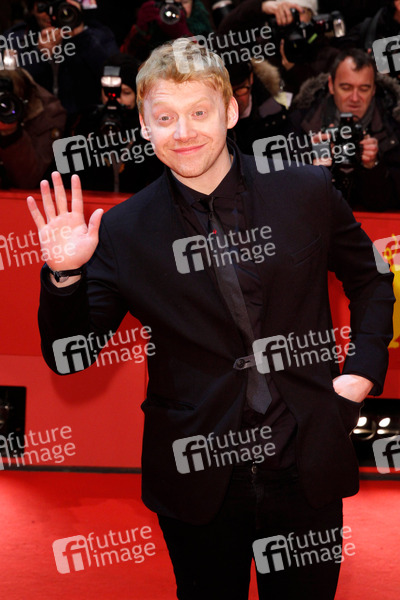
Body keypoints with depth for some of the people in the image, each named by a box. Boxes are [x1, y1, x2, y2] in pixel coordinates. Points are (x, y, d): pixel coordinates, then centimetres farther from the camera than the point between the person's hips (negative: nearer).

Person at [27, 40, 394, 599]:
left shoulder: (307, 191, -3)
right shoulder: (123, 233, -4)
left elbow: (370, 277, 14)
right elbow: (69, 359, -2)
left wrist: (364, 369, 2)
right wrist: (65, 274, -18)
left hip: (307, 469, 1)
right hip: (198, 481, 0)